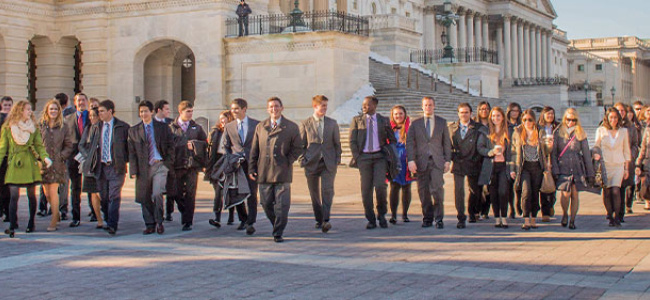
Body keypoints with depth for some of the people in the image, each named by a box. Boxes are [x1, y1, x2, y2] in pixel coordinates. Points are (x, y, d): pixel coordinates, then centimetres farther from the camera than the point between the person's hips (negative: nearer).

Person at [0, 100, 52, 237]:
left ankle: (31, 224, 18)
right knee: (14, 195, -9)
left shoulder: (33, 126, 9)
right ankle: (12, 226, -10)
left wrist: (45, 157, -11)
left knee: (32, 195, 5)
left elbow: (39, 145, 7)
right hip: (14, 164, -2)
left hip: (30, 163, 2)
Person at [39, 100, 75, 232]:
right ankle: (56, 214, 27)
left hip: (57, 163, -2)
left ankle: (53, 222, -2)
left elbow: (69, 146, 6)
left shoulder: (64, 128, 3)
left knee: (53, 192, -7)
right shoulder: (40, 126, 5)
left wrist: (61, 156, -7)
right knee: (47, 193, 5)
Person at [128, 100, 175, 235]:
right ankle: (150, 225, 17)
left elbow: (171, 147, 9)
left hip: (160, 165, -2)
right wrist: (133, 170, 0)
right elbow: (132, 152, 7)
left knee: (157, 194, -17)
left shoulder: (163, 128, 6)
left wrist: (168, 163, -3)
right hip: (143, 168, 2)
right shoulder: (133, 130, 9)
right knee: (144, 198, 3)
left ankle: (159, 222, 0)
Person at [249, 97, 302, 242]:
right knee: (266, 204, 5)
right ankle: (277, 227, 27)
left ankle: (278, 234, 2)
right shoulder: (260, 127, 13)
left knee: (282, 205, -6)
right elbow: (254, 150, 13)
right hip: (264, 173, 3)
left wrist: (287, 162, -5)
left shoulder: (291, 127, 5)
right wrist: (252, 168, 6)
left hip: (282, 172, -2)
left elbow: (298, 148, 6)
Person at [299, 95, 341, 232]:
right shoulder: (305, 124, 4)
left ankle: (326, 220, -18)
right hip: (312, 163, 0)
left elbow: (337, 143, 13)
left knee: (327, 190, -15)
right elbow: (301, 144, 7)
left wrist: (337, 159, 4)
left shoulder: (332, 123, 9)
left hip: (329, 163, 0)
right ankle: (319, 220, 19)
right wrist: (302, 160, -3)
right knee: (315, 194, 5)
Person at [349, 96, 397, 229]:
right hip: (364, 157, 1)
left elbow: (392, 140, 16)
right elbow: (352, 141, 5)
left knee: (380, 186, -16)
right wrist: (357, 158, -4)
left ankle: (381, 214, 5)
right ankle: (371, 220, 7)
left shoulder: (384, 121, 8)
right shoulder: (357, 120, 7)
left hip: (379, 157, -1)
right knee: (366, 189, -2)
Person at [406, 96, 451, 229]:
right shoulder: (415, 123, 10)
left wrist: (448, 160, 4)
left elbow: (446, 142, 12)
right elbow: (409, 142, 4)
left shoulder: (442, 122, 12)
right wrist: (411, 160, -8)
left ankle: (438, 218, -3)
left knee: (437, 189, -13)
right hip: (421, 161, 1)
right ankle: (427, 218, 13)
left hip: (437, 161, -1)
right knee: (423, 191, 1)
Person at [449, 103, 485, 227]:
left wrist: (477, 159, -6)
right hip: (458, 164, 0)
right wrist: (452, 156, 0)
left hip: (473, 164, 0)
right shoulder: (451, 128, 6)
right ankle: (461, 218, -6)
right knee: (458, 190, -10)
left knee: (474, 190, 13)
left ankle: (472, 213, 37)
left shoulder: (478, 128, -1)